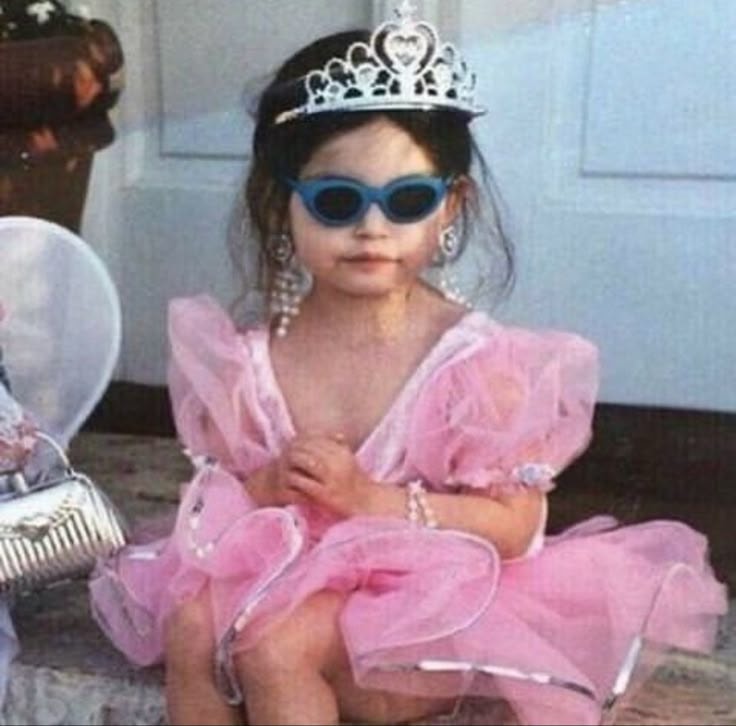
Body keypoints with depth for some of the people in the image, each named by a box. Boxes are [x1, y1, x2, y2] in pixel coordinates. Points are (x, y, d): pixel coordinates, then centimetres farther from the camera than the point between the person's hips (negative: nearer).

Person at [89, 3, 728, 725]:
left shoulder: (477, 361, -16)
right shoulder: (255, 359, -3)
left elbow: (513, 524, -15)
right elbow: (217, 493, 6)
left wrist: (371, 498, -23)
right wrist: (270, 485, -19)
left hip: (421, 601, -4)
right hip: (287, 575, 5)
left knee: (274, 646, -25)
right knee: (190, 629, -19)